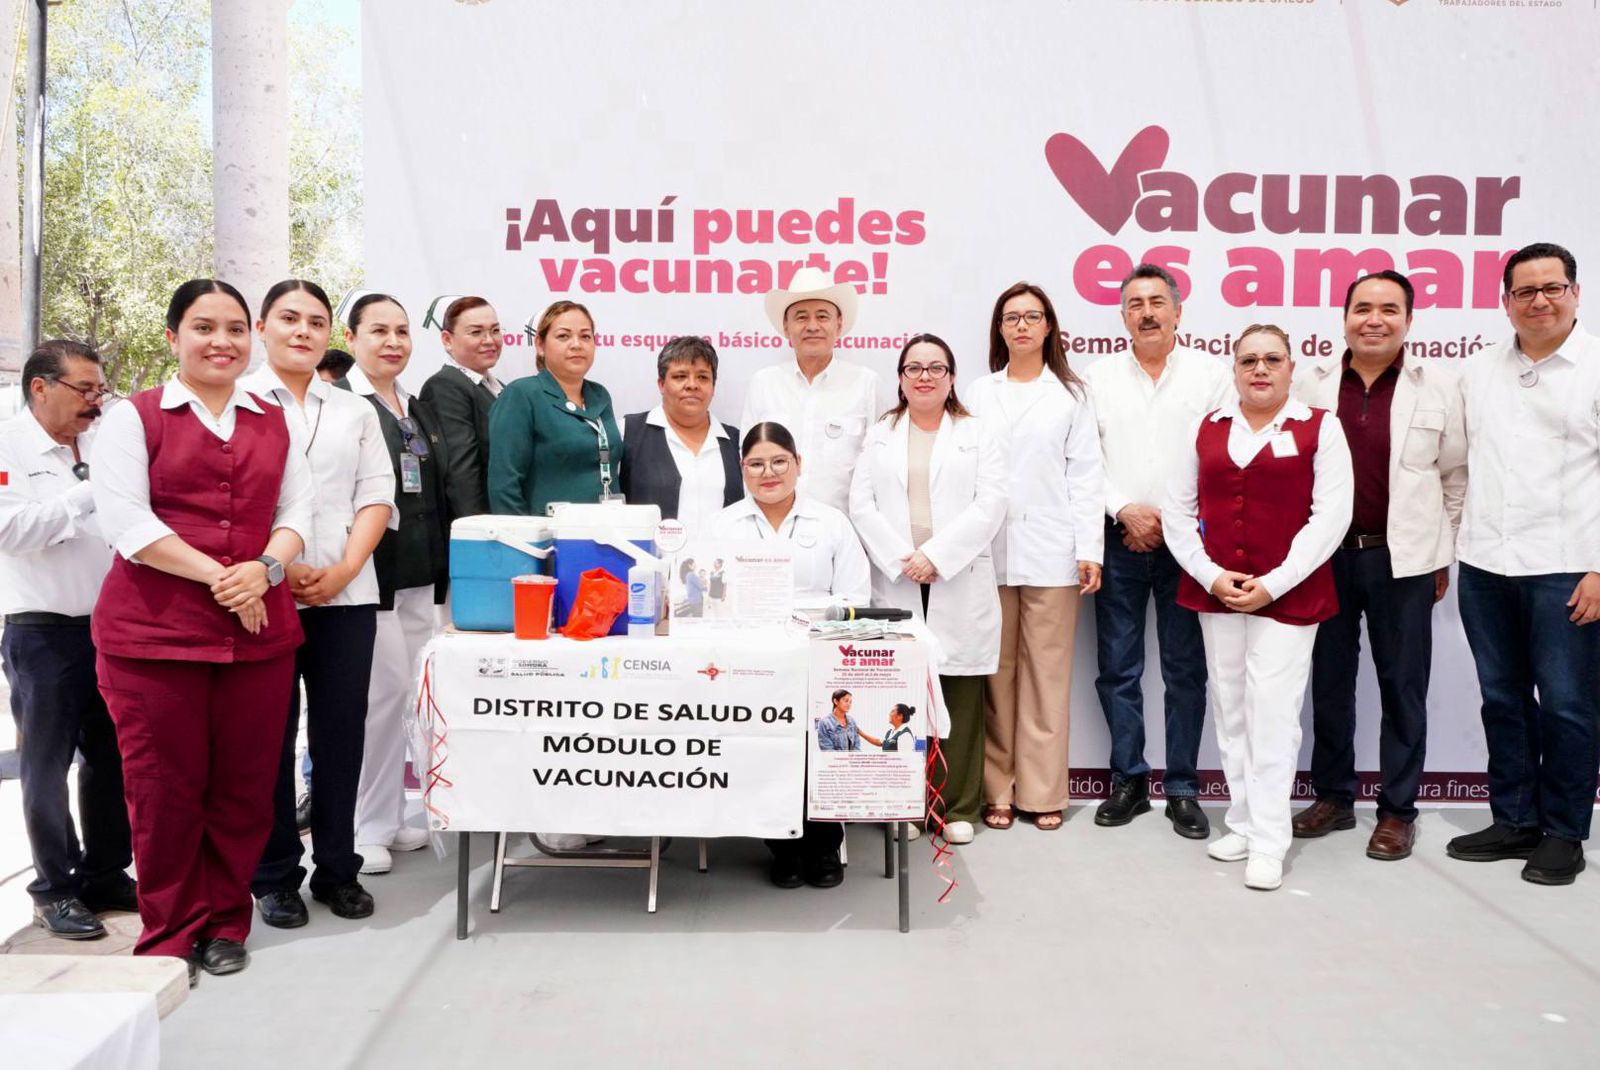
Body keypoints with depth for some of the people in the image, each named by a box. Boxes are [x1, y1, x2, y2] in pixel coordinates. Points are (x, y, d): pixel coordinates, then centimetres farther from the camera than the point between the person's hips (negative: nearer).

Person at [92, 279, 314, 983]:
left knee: (244, 785, 6)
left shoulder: (275, 425, 16)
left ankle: (226, 924, 23)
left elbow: (297, 510, 10)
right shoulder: (134, 417, 4)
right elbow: (124, 519, -7)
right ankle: (169, 936, 18)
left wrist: (264, 568, -11)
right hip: (154, 629, -3)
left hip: (259, 629, 3)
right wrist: (218, 578, -14)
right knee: (165, 786, 2)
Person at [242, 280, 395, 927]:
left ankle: (337, 868, 17)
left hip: (344, 595, 3)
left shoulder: (354, 411, 15)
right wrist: (277, 567, -13)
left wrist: (342, 571, -6)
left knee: (341, 733, 5)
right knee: (269, 735, 3)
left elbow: (376, 497, 8)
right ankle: (275, 875, 15)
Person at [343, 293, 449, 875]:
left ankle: (391, 817, 21)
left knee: (402, 695, 10)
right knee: (385, 691, -6)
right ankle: (366, 827, 7)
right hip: (369, 574, -7)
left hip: (420, 577, 8)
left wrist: (443, 570, 19)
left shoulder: (419, 409, 18)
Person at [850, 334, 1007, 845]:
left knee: (961, 701, 0)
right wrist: (902, 560, -9)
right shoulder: (880, 435, 15)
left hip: (960, 584, -1)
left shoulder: (978, 434, 10)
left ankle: (959, 808, 8)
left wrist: (936, 555, -12)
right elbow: (862, 504, 5)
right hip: (895, 583, 1)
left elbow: (990, 504, -1)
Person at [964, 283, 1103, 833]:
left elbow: (1084, 475, 4)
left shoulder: (1071, 394, 9)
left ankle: (1043, 792, 10)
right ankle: (997, 791, 11)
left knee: (1047, 673, 1)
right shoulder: (980, 393, 13)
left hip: (1050, 550, -1)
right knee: (996, 673, 3)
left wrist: (1089, 549, -4)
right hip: (990, 550, 1)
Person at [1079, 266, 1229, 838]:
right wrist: (1127, 511, -9)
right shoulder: (1098, 377, 7)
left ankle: (1182, 787, 14)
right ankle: (1129, 781, 17)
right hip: (1118, 539, 1)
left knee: (1185, 669, 4)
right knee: (1117, 668, 5)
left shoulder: (1211, 373, 4)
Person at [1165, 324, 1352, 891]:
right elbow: (1178, 510, 8)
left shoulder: (1319, 428, 1)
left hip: (1288, 595, -4)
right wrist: (1210, 575, -6)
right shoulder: (1207, 429, 10)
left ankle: (1268, 843, 1)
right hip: (1216, 593, 4)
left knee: (1272, 715, -7)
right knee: (1230, 711, 8)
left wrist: (1272, 584, -12)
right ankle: (1243, 823, 20)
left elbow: (1330, 516, -6)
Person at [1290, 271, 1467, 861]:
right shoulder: (1311, 382, 2)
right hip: (1327, 553, 2)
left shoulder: (1439, 385, -1)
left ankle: (1398, 810, 18)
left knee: (1403, 686, 7)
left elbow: (1455, 474, 4)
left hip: (1403, 558, -1)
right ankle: (1332, 798, 25)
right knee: (1329, 681, 11)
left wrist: (1444, 554, 5)